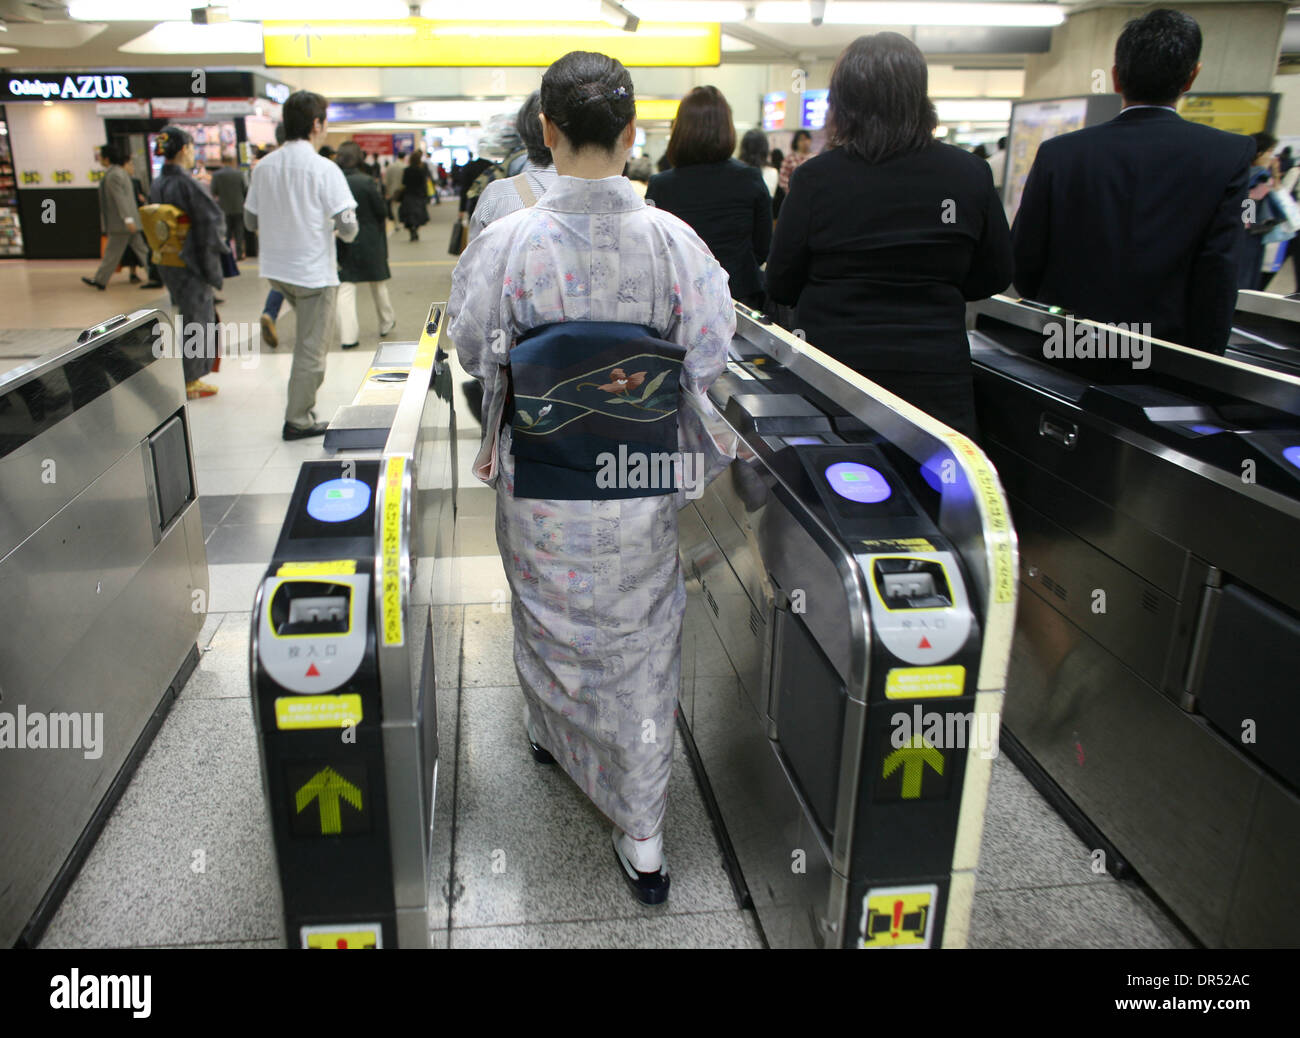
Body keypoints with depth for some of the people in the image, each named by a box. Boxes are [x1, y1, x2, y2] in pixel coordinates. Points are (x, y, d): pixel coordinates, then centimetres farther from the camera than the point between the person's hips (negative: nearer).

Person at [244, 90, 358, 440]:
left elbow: (252, 221, 9)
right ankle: (298, 421, 12)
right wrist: (336, 229, 5)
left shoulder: (264, 166, 2)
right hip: (314, 270, -6)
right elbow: (348, 228, -17)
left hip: (275, 268, 6)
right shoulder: (324, 169, -15)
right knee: (310, 350, 4)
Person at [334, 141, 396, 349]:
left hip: (343, 243, 1)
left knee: (345, 288, 3)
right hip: (369, 242, -1)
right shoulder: (366, 181, -14)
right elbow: (380, 211, -7)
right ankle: (386, 322, 35)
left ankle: (347, 336, -4)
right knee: (378, 283, 18)